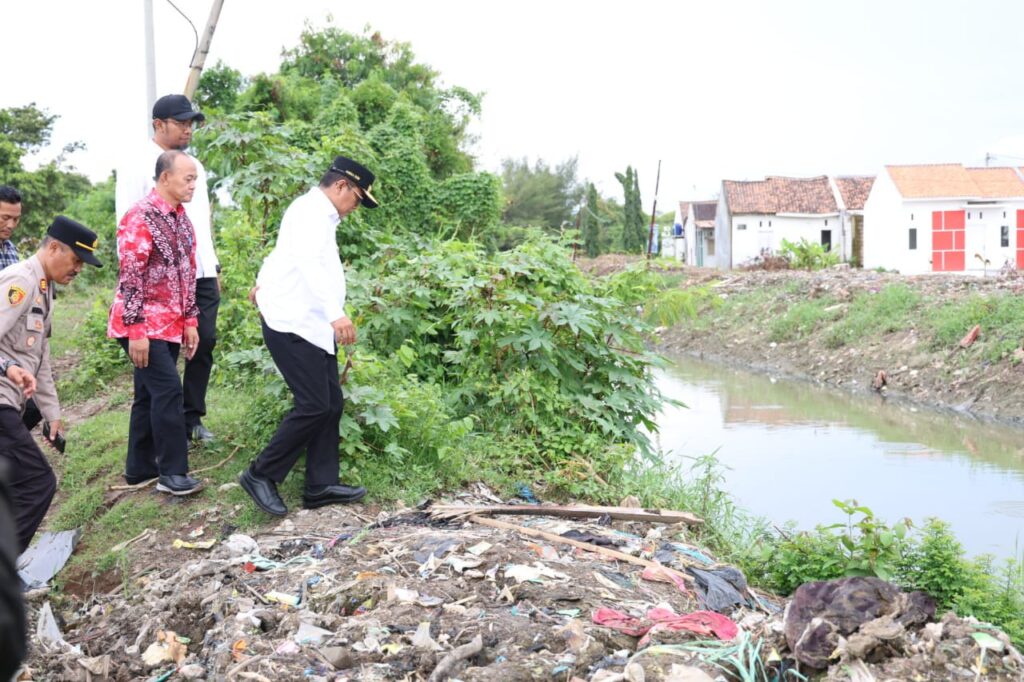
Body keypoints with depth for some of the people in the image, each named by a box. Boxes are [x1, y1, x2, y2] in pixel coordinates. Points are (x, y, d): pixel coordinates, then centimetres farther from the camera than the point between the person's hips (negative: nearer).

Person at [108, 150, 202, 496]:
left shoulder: (182, 219, 11)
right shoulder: (140, 217, -16)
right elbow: (130, 276, -19)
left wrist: (190, 321, 14)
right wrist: (136, 330, -21)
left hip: (170, 325, 8)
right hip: (143, 325, -8)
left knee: (150, 393, 12)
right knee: (168, 390, -12)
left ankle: (139, 467, 21)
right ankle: (172, 471, -5)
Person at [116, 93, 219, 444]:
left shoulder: (193, 164, 16)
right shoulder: (138, 166, -5)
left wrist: (214, 267, 18)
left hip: (201, 274, 6)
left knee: (204, 343, 4)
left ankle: (192, 418, 15)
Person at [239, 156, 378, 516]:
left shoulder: (318, 215, 20)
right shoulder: (312, 211, -13)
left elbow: (285, 251, 37)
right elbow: (308, 262, -31)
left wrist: (264, 282, 53)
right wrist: (335, 313, -44)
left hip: (312, 327, 10)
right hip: (294, 326, -10)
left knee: (331, 404, 6)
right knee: (314, 406, -12)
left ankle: (321, 485, 10)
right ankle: (261, 475, 0)